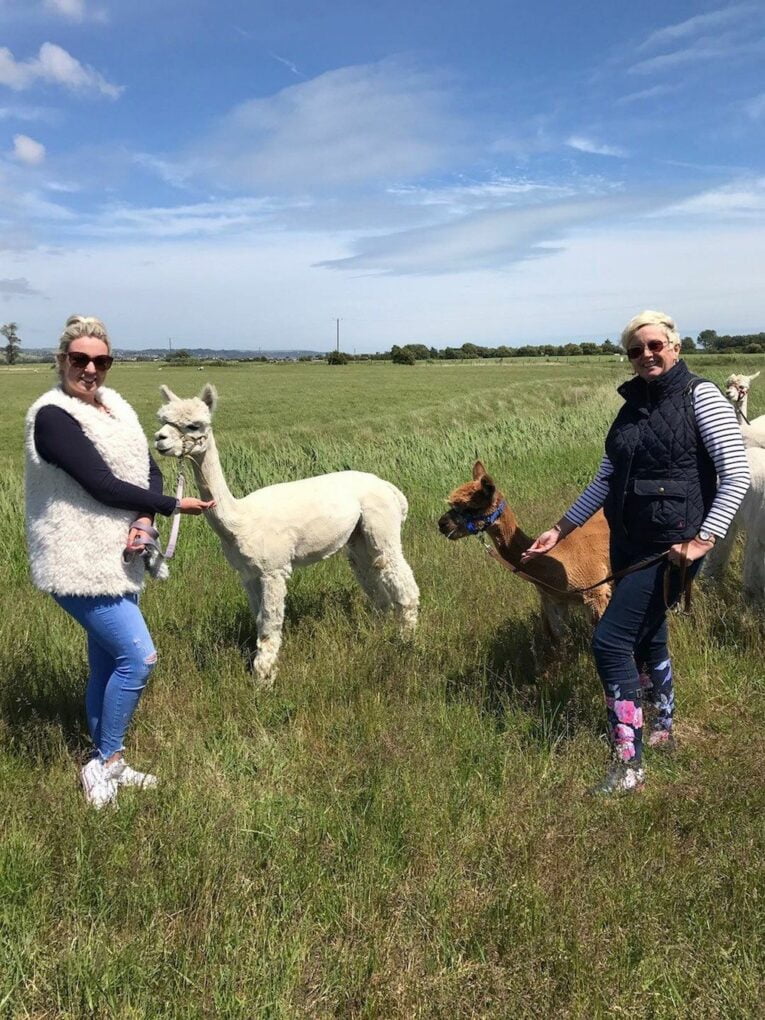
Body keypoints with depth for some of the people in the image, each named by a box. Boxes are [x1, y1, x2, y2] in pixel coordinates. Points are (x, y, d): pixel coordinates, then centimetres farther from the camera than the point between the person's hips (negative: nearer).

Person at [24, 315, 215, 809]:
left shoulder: (114, 404, 9)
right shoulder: (53, 416, -16)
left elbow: (149, 469, 5)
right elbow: (103, 485, -21)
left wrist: (144, 520, -14)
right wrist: (173, 506, -12)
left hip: (117, 558, 8)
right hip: (79, 563, -8)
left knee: (108, 663, 15)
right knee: (138, 656, -10)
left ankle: (107, 765, 29)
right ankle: (105, 763, 8)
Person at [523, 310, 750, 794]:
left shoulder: (700, 396, -8)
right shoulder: (633, 405, 11)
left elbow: (737, 474, -14)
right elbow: (606, 480, 15)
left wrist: (705, 539, -21)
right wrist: (561, 528, 13)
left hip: (670, 547, -7)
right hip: (628, 543, 7)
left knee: (610, 641, -13)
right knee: (646, 638, 19)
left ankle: (630, 764, -4)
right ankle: (663, 730, 41)